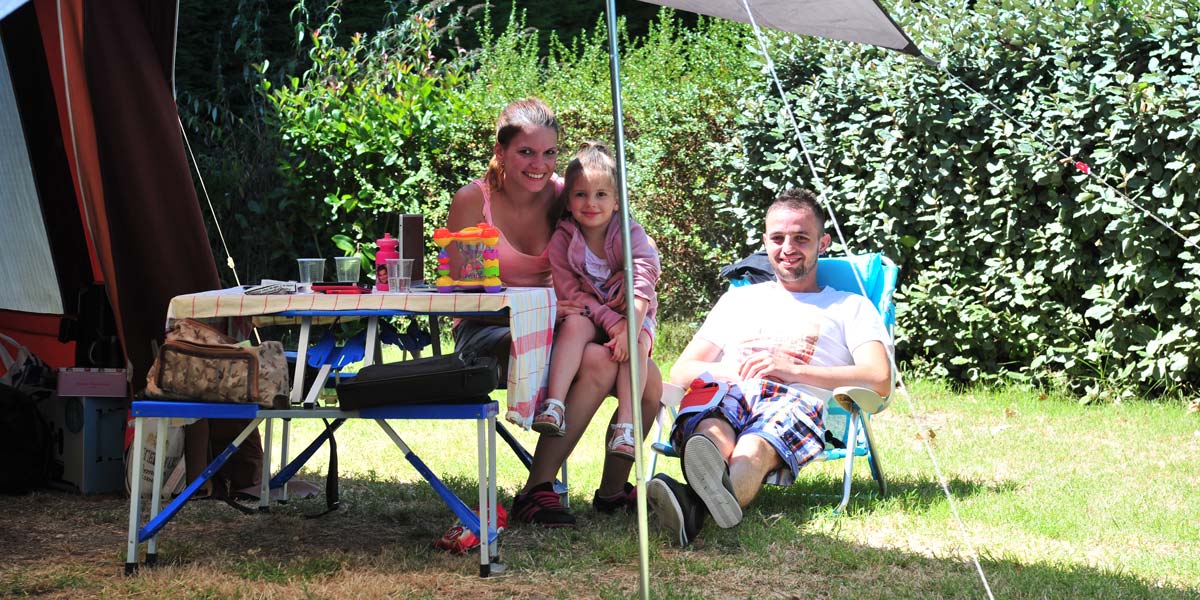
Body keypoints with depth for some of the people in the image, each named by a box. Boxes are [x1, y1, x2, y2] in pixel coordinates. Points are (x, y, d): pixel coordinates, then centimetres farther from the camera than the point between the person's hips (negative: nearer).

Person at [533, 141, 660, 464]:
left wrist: (630, 330, -36)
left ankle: (625, 425, -37)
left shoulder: (631, 233, -9)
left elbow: (643, 285, -21)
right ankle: (554, 405, -43)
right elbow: (571, 292, -11)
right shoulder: (562, 240, -6)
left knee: (636, 346, -32)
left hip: (633, 316, 0)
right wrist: (610, 322, -26)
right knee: (574, 324, -33)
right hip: (589, 314, 0)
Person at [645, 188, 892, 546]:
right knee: (711, 434, -40)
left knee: (755, 447, -43)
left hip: (796, 400, -3)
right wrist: (742, 368, 4)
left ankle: (697, 506, -76)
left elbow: (880, 380, 9)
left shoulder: (851, 307, 29)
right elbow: (681, 371, 27)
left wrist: (793, 369, -3)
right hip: (725, 394, 3)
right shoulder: (738, 299, 38)